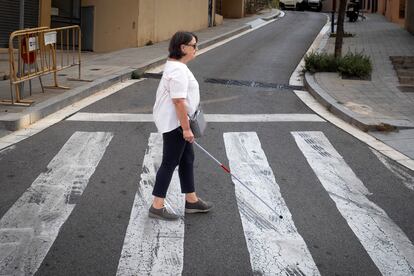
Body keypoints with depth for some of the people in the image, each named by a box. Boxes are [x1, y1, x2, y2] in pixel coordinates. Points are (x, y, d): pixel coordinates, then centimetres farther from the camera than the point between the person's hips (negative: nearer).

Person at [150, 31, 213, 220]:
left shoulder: (176, 65, 12)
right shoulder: (178, 70, -22)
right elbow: (179, 101, -26)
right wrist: (186, 128, -24)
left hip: (176, 121, 11)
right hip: (174, 123, -11)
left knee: (187, 159, 16)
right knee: (170, 162, -3)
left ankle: (191, 201, 27)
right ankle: (157, 207, 5)